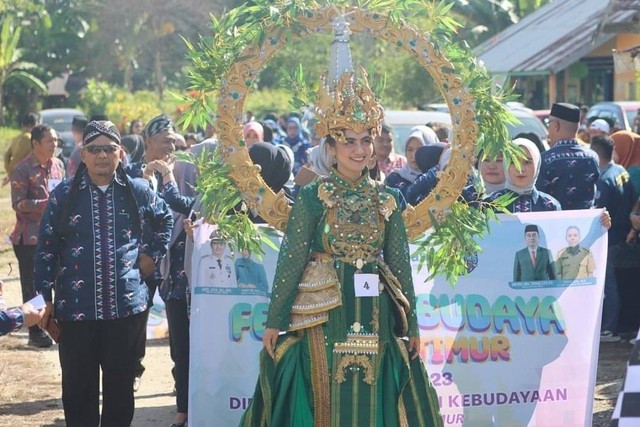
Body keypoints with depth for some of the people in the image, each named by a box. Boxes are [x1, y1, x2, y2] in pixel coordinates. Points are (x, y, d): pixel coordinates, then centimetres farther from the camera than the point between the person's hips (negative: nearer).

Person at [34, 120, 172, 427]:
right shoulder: (64, 195, -1)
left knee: (121, 388, 8)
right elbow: (46, 248, 3)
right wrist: (45, 297, -1)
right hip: (76, 308, -1)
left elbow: (165, 220, 23)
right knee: (78, 389, 4)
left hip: (127, 306, 1)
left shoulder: (138, 191, 3)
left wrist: (151, 253, 12)